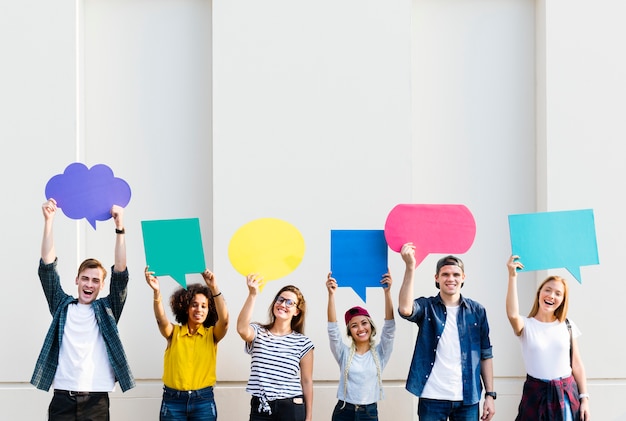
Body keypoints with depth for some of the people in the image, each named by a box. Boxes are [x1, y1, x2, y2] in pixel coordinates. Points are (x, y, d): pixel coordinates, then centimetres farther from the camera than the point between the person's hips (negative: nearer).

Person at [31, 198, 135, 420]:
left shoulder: (107, 309, 10)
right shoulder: (62, 306, 12)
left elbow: (120, 273, -1)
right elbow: (47, 266, 5)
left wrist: (119, 227, -11)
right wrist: (48, 220, -4)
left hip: (97, 400, 0)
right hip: (63, 397, 1)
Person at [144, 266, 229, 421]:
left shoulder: (212, 334, 3)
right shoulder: (174, 332, 3)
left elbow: (224, 319, -17)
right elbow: (161, 319, -18)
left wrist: (214, 288, -29)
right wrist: (157, 292, -36)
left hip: (203, 401, 0)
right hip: (173, 400, 0)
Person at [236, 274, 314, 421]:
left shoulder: (303, 343, 3)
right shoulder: (258, 333, 4)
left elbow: (307, 381, 5)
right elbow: (242, 329, -22)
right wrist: (252, 294, -30)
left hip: (291, 409, 0)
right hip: (260, 408, 1)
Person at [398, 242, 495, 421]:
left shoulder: (477, 311, 5)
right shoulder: (426, 307, 0)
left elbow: (486, 355, 8)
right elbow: (405, 309, -24)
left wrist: (490, 394, 3)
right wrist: (410, 267, -29)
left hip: (468, 399, 2)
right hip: (432, 398, -1)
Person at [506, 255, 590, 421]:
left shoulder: (567, 326, 6)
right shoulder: (526, 325, -2)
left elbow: (577, 365, 8)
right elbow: (512, 315, -26)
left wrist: (584, 398, 3)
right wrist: (512, 276, -26)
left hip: (566, 394, 2)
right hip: (536, 394, -2)